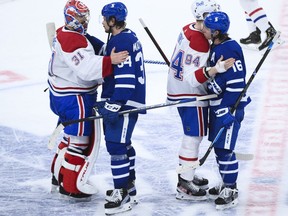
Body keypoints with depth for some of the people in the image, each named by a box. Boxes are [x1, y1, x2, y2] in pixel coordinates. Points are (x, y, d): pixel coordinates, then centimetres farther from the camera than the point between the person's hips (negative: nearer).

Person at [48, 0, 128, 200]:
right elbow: (86, 69, -36)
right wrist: (110, 61, -45)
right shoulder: (72, 41, -25)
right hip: (74, 99, -11)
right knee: (81, 138, -2)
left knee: (71, 136, 23)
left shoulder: (64, 34, 9)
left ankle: (59, 176, 34)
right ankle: (71, 185, 5)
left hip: (62, 95, 11)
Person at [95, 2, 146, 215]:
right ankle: (128, 185, 30)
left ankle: (123, 194, -9)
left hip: (125, 102, -11)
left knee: (116, 144, -11)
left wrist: (114, 105, -25)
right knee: (122, 143, 19)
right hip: (119, 101, 11)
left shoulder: (122, 42, -19)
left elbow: (126, 77, -25)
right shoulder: (128, 37, 13)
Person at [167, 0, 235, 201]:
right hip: (190, 95, -10)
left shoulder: (189, 30, 2)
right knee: (193, 137, -5)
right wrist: (215, 69, -43)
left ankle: (186, 174, 34)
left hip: (179, 88, 10)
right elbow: (193, 78, -31)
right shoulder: (199, 43, -27)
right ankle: (184, 185, -2)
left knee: (192, 136, 22)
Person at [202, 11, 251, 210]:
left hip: (230, 106, -10)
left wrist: (228, 111, -21)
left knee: (224, 149, -6)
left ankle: (231, 192, 4)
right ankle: (226, 184, 30)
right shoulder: (216, 48, 10)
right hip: (218, 105, 10)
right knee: (219, 147, 17)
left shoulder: (230, 50, -20)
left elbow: (236, 84, -21)